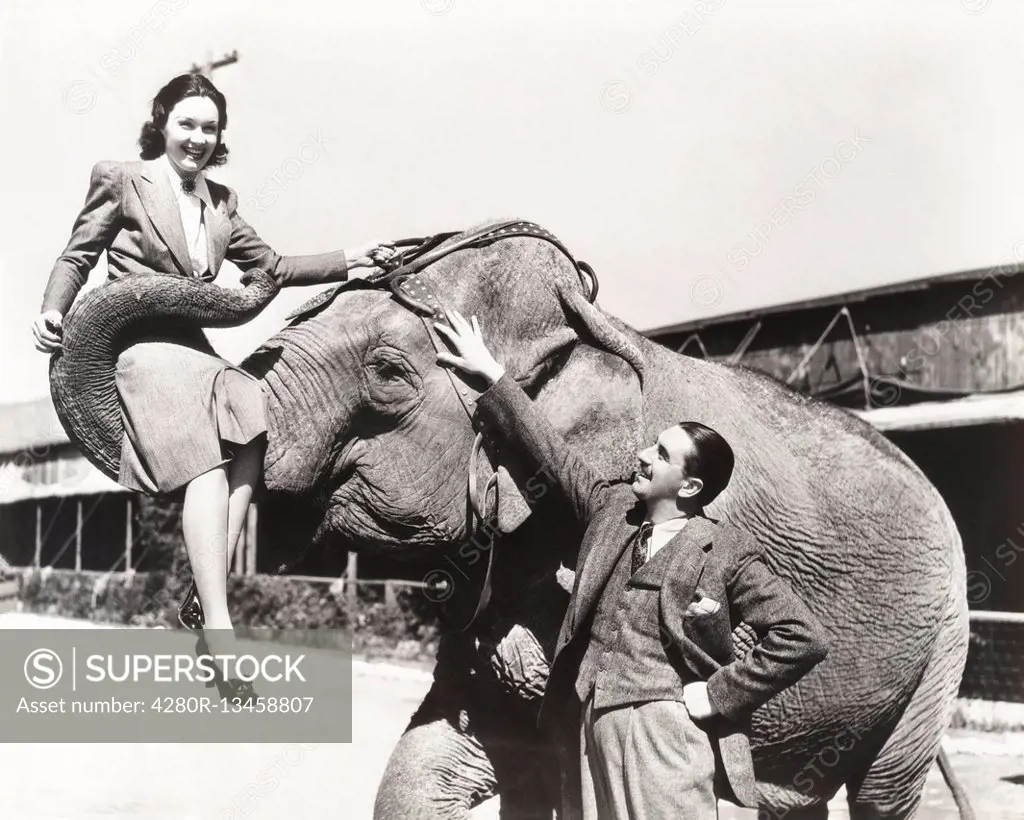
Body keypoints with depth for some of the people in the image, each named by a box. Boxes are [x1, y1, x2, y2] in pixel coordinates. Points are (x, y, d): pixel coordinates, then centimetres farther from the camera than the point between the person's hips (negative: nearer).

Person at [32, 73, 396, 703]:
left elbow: (273, 267, 20)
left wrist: (347, 263, 8)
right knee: (207, 465, -27)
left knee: (252, 438, -25)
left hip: (193, 345, 5)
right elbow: (77, 257, 9)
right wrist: (53, 311, -9)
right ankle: (218, 628, -33)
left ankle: (204, 598, -25)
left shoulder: (219, 201, 22)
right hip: (138, 342, -5)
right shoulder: (121, 180, 8)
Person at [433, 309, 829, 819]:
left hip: (669, 732, -6)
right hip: (598, 723, 6)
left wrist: (718, 695, -10)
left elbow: (803, 638, -11)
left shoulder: (727, 552, -7)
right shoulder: (611, 508, 10)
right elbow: (551, 452, 17)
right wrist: (491, 375, 17)